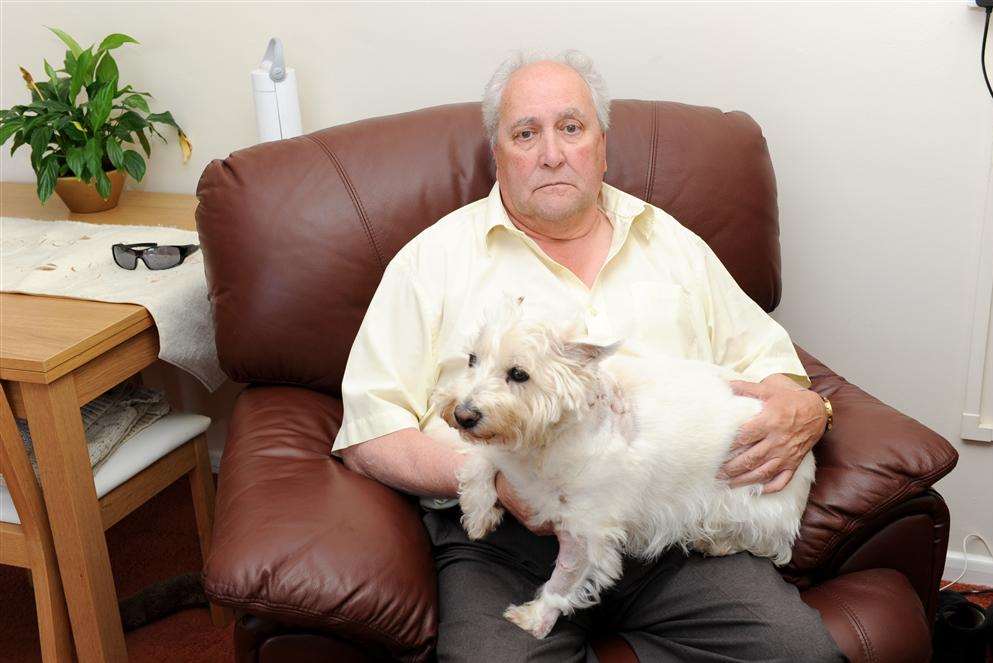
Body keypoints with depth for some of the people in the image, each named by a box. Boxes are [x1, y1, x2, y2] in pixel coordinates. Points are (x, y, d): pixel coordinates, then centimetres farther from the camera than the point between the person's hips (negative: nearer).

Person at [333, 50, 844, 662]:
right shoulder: (436, 258, 8)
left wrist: (802, 412, -2)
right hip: (506, 534, -3)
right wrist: (495, 478, -14)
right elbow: (368, 434, 2)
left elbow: (768, 358, 23)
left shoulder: (673, 244, 20)